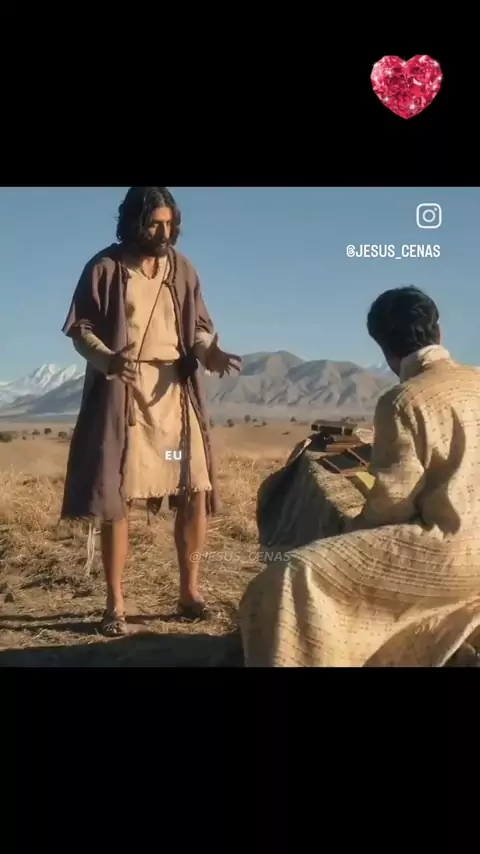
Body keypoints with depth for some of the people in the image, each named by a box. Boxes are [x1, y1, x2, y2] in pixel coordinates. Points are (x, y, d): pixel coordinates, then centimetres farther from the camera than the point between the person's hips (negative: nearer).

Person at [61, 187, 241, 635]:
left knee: (196, 492, 0)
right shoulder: (105, 267, -1)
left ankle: (189, 592, 15)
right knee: (114, 497, -2)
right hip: (120, 393, -3)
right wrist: (108, 358, -22)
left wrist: (212, 353, -12)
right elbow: (80, 328, -2)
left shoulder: (181, 269, 9)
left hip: (175, 392, 3)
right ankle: (115, 604, 11)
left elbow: (198, 326, 10)